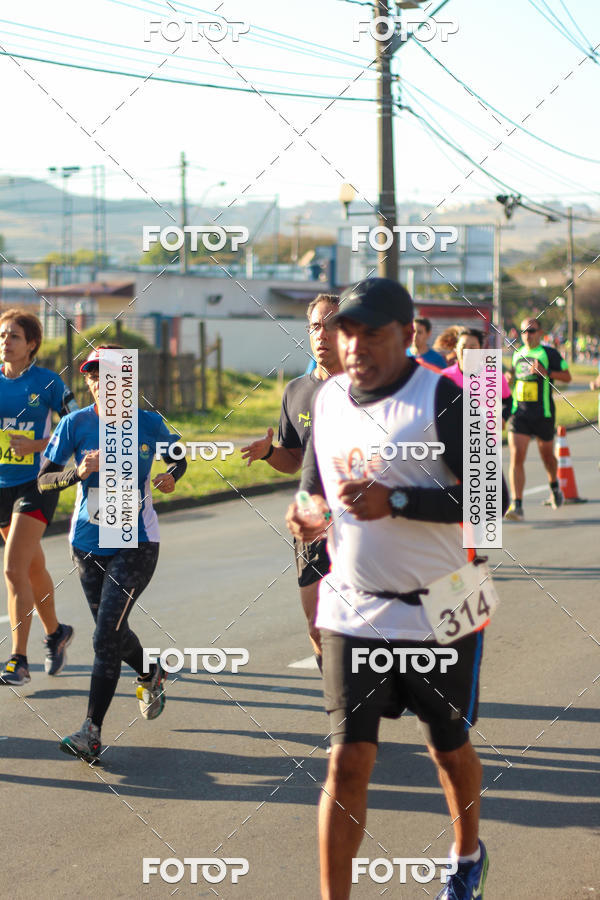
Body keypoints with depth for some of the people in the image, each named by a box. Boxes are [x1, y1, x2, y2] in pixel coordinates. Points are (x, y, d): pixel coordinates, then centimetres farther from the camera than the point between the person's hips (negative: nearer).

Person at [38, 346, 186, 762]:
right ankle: (152, 676, 49)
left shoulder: (149, 424, -5)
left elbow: (178, 458, 13)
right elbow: (43, 480, -4)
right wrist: (78, 472, -23)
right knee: (113, 633, 17)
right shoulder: (75, 424, -4)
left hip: (136, 544, -3)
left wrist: (171, 476, -9)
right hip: (87, 543, 3)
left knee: (106, 638, -12)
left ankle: (92, 733, -9)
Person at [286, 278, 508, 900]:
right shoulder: (328, 398, 7)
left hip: (438, 612, -3)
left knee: (449, 749, 15)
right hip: (351, 611, 3)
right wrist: (307, 514, -3)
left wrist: (394, 501, -26)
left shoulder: (441, 397, -12)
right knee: (347, 761, -4)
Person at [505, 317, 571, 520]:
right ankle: (517, 505, -15)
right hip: (519, 412, 3)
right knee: (516, 458, -12)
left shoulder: (549, 353, -4)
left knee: (547, 455, 15)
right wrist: (509, 378, 7)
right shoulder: (517, 354, 11)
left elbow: (567, 377, -5)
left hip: (543, 413, -3)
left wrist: (546, 372, -19)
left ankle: (554, 487, 47)